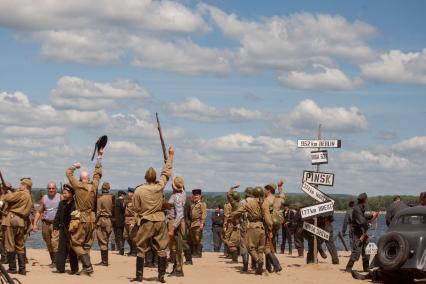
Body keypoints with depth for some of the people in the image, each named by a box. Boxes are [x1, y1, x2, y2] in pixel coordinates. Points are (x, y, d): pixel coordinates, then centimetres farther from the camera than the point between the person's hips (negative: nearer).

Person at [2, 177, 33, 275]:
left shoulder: (21, 194, -11)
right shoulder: (30, 197, 17)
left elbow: (7, 198, -16)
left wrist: (8, 193, 6)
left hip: (11, 220, -8)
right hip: (22, 222, 8)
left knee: (10, 245, -1)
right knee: (20, 246, 13)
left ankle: (12, 268, -1)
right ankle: (22, 269, 9)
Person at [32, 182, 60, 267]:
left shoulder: (60, 197, 0)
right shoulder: (44, 198, 9)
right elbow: (39, 212, 12)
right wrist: (35, 224, 3)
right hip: (46, 223, 4)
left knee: (55, 242, -16)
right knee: (48, 244, 9)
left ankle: (56, 261, -15)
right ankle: (53, 260, 20)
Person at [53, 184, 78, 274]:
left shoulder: (75, 204, -7)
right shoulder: (61, 203, 11)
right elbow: (57, 216, 16)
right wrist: (55, 227, 9)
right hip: (63, 229, 6)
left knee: (72, 250, -2)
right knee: (61, 249, 5)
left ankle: (74, 269, 5)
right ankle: (60, 268, 9)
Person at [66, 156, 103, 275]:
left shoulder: (78, 186, -6)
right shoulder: (93, 186, 3)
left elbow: (68, 173, 7)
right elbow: (97, 174, 20)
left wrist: (75, 166, 25)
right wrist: (99, 158, 30)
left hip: (80, 219, -5)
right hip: (91, 219, 5)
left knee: (76, 243, 0)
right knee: (87, 245, 14)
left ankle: (87, 265, -13)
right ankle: (86, 268, 12)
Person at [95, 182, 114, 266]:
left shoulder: (100, 198, -10)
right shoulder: (112, 198, 5)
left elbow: (98, 211, -11)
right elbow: (113, 209, 8)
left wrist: (96, 221, -6)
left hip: (102, 219, -6)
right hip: (109, 220, 6)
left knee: (102, 241, -3)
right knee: (106, 241, 14)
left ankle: (104, 261, -5)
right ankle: (105, 260, 17)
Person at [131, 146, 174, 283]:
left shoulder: (138, 191, -10)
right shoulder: (160, 186, -5)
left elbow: (136, 209, -2)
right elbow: (166, 173, 10)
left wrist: (138, 222, 15)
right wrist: (170, 156, 19)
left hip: (145, 221, -2)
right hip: (160, 221, 2)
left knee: (141, 249, 7)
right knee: (161, 249, 7)